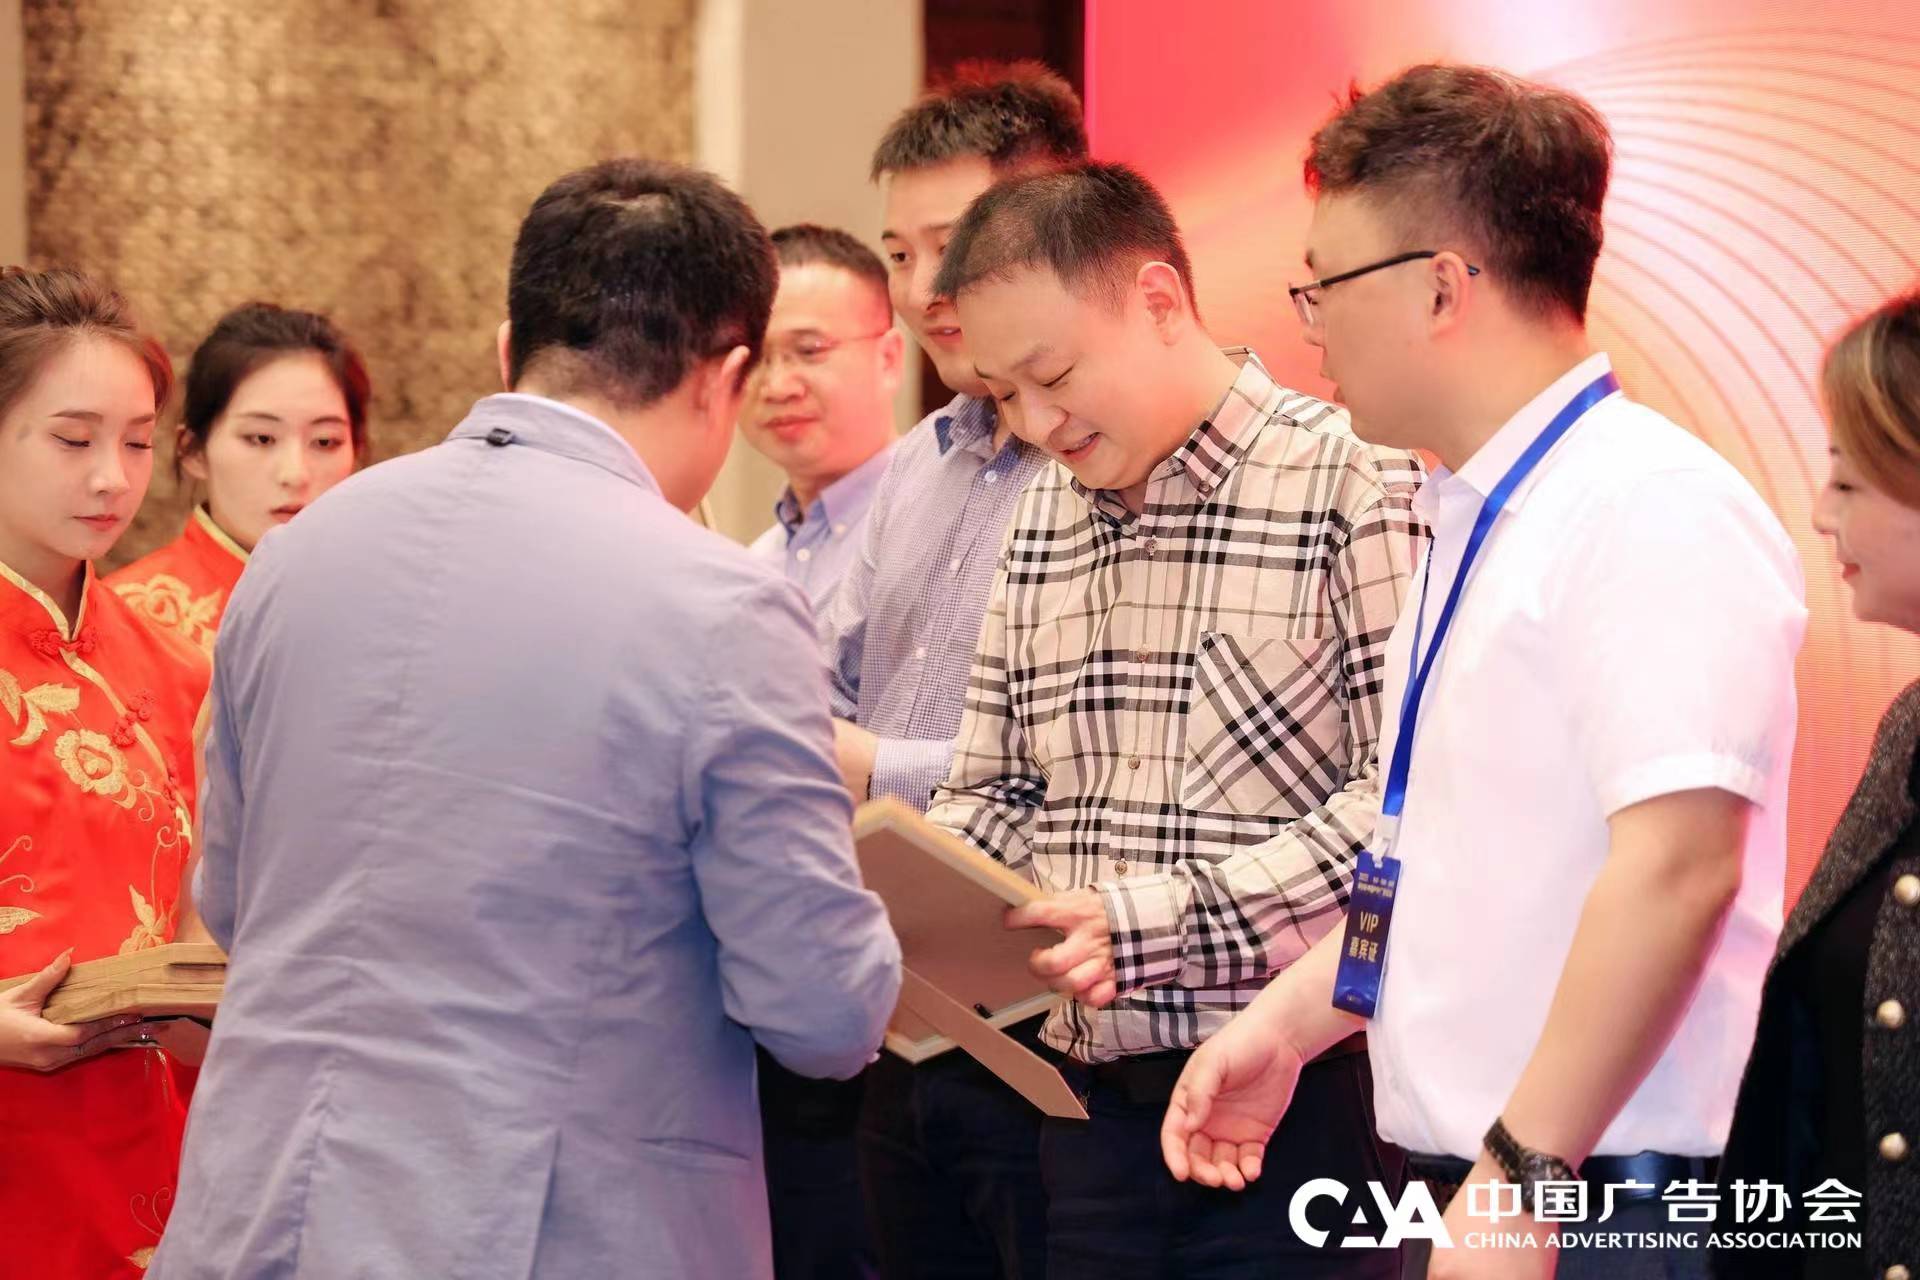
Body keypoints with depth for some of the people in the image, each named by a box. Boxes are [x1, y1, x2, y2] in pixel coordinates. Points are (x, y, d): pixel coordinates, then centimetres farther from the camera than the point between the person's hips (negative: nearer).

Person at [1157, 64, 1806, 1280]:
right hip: (1468, 1179, 8)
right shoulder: (1474, 519, 13)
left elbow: (1675, 863, -24)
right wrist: (1289, 1021, 15)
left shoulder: (1652, 509, -15)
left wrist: (1524, 1177, -25)